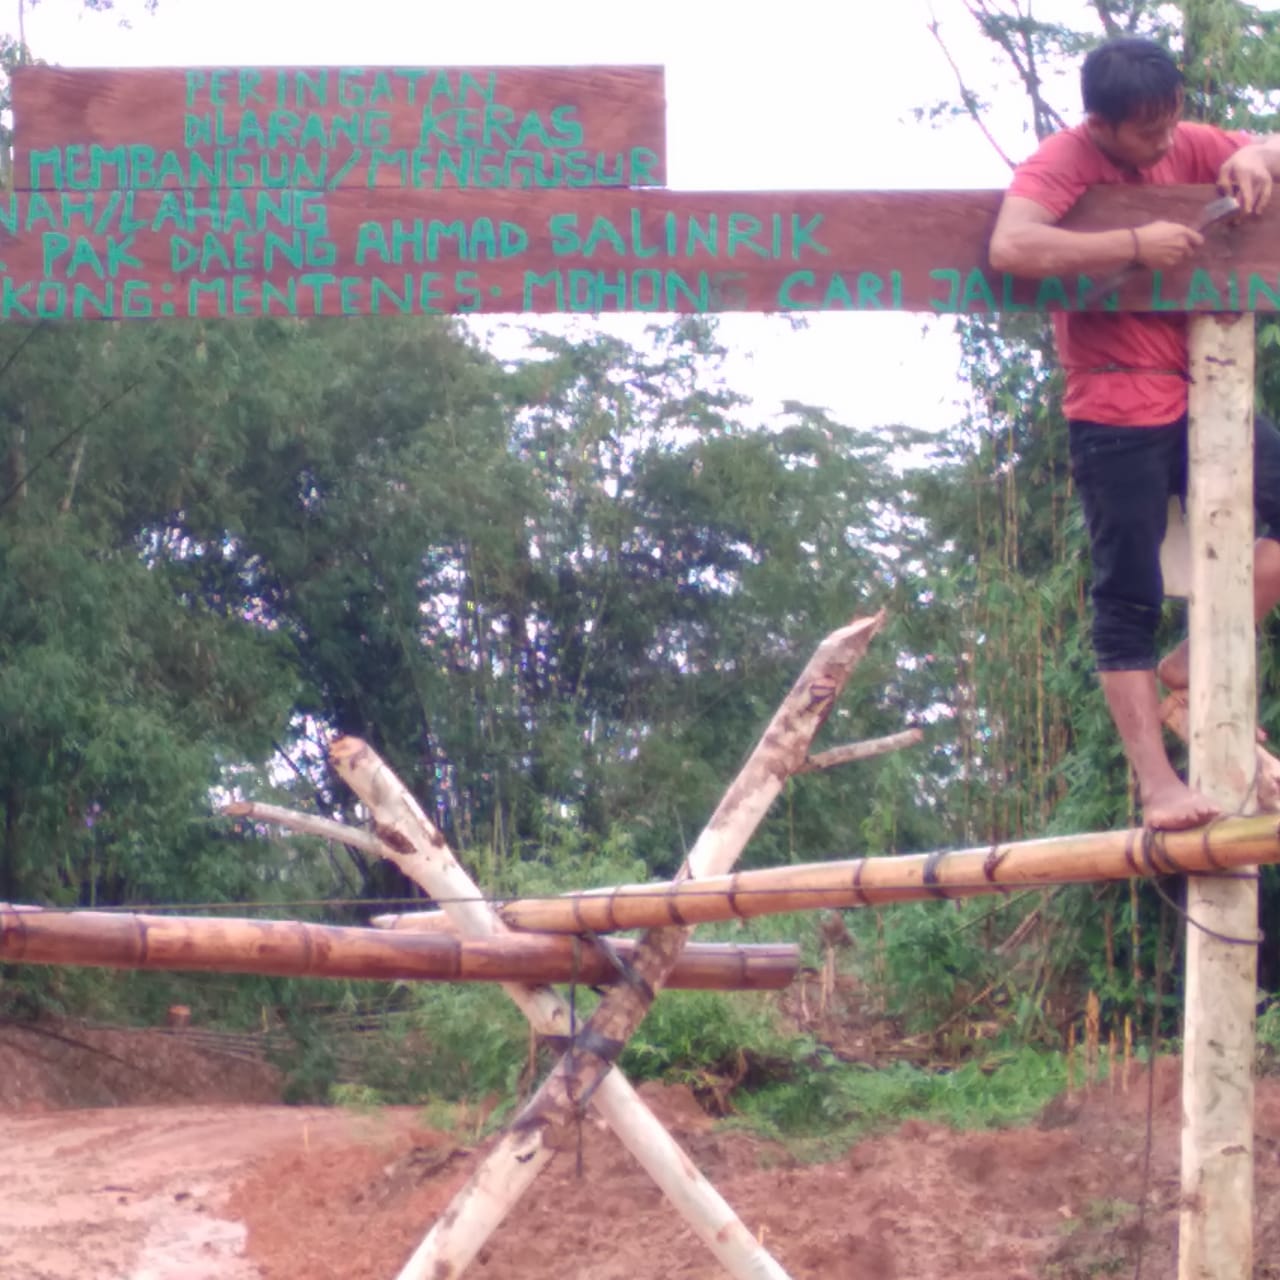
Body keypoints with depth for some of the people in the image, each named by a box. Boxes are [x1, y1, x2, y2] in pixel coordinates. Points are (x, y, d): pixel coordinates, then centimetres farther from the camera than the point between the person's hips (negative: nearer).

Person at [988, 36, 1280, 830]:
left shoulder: (1186, 147, 5)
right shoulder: (1063, 164, -15)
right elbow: (1011, 248, -33)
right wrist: (1136, 245, -29)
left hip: (1196, 398, 7)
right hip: (1116, 419, -7)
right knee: (1129, 601, -4)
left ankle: (1196, 663, 4)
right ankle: (1157, 783, -2)